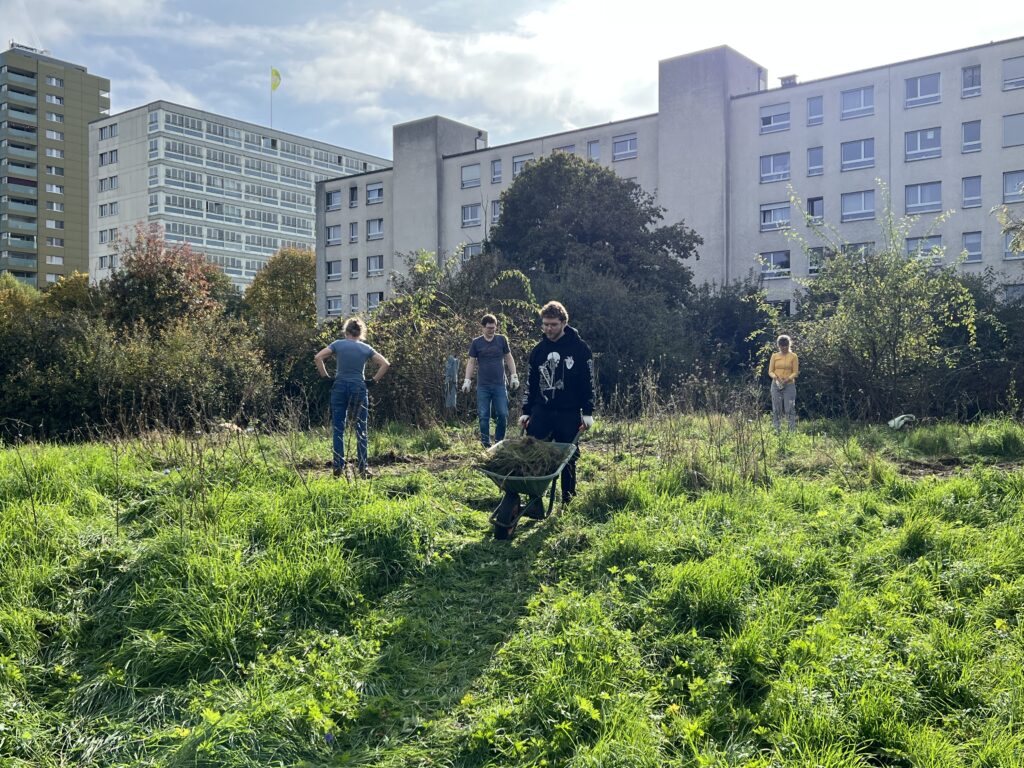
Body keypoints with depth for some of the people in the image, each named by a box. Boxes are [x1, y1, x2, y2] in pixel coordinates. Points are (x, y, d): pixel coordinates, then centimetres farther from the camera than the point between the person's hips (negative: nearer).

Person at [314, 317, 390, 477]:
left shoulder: (338, 344, 3)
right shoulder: (366, 348, 4)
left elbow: (318, 357, -6)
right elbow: (385, 364, 0)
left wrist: (326, 376, 1)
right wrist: (374, 380, 4)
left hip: (340, 387, 0)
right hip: (359, 388, 0)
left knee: (338, 429, 5)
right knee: (361, 431, 6)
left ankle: (338, 467, 3)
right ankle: (363, 467, 4)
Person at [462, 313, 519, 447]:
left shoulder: (502, 340, 4)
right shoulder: (476, 343, 3)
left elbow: (509, 358, 9)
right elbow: (471, 362, 6)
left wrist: (514, 376, 2)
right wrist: (467, 380, -2)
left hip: (500, 385, 0)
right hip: (482, 386, 0)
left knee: (503, 415, -2)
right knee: (484, 416, 2)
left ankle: (499, 442, 13)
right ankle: (485, 444, 10)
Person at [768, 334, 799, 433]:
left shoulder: (793, 356, 2)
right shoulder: (774, 356, 7)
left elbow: (795, 372, -1)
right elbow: (770, 371, 7)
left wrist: (787, 379, -17)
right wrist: (776, 377, -14)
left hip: (789, 385, -2)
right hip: (776, 385, 2)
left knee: (790, 410, -6)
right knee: (776, 410, 3)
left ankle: (792, 431, -4)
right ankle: (776, 431, 8)